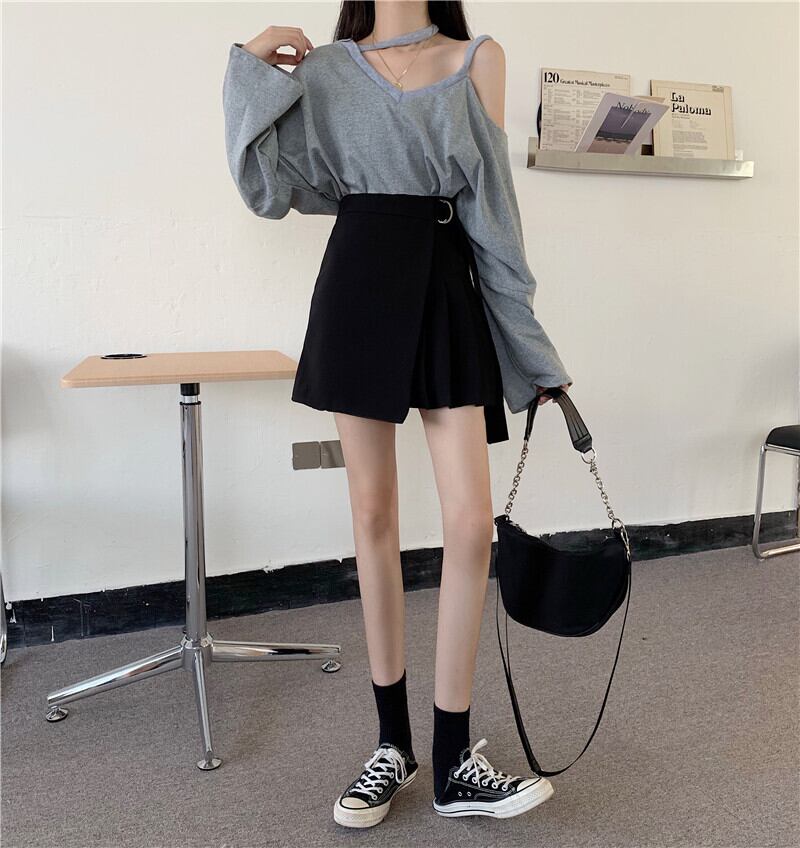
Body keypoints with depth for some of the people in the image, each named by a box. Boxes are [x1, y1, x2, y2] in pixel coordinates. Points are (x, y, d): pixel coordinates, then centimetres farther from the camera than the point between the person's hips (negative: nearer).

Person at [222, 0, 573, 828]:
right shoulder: (326, 69, 12)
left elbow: (492, 199, 6)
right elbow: (270, 187, 4)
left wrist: (529, 351, 1)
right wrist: (252, 67, 0)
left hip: (449, 292, 0)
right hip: (359, 287, 0)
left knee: (471, 521, -9)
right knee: (373, 514, 2)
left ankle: (453, 762, 5)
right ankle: (392, 741, 17)